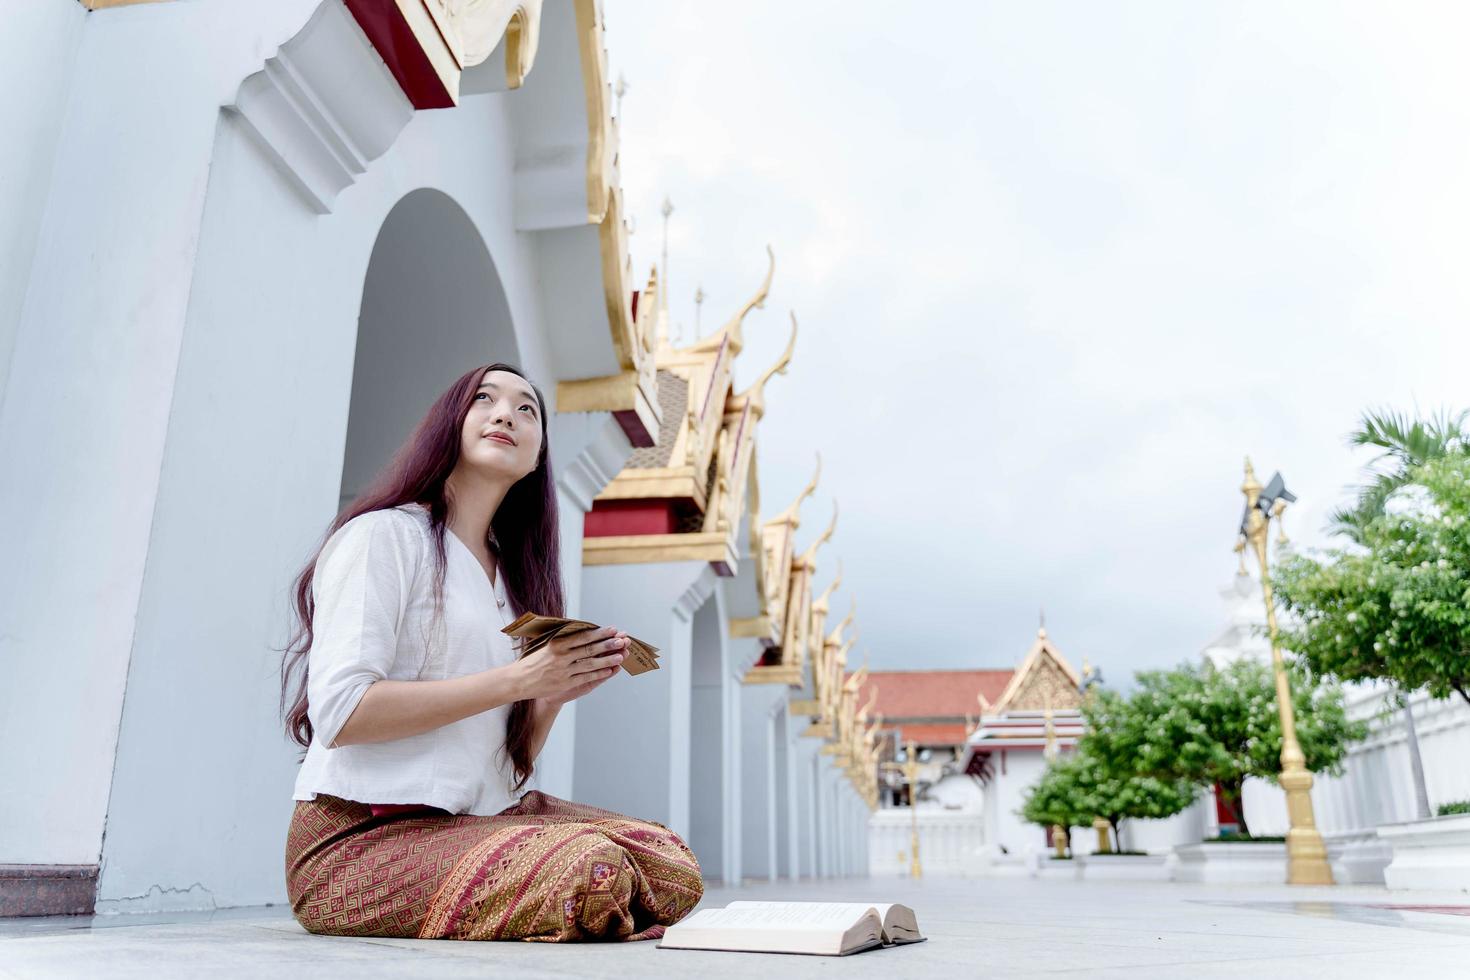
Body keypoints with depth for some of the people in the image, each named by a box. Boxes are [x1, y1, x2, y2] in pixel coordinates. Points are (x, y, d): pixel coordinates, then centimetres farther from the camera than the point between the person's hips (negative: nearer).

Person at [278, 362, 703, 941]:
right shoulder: (383, 534, -5)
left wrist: (556, 692, -5)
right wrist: (517, 680, -19)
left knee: (670, 863, -11)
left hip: (472, 821, 7)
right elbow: (338, 711, -17)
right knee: (589, 868, -29)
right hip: (360, 836, -7)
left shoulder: (511, 575, 16)